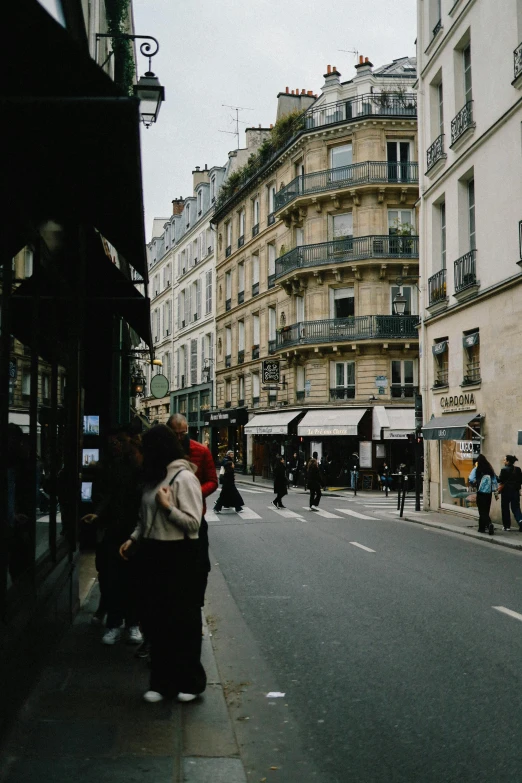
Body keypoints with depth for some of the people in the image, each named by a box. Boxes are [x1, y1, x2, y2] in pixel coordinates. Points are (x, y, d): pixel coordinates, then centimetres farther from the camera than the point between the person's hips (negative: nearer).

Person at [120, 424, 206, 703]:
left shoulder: (184, 477, -13)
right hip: (153, 553, 8)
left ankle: (190, 681, 18)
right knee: (157, 619, 11)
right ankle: (162, 681, 22)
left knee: (182, 620, 3)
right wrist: (133, 539, 8)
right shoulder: (154, 477, 11)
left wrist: (167, 506, -22)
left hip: (178, 555, -8)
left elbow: (193, 523, -14)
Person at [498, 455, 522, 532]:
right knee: (516, 508, 8)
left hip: (506, 491, -4)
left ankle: (507, 526, 10)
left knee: (505, 509, 7)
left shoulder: (504, 470, -12)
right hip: (515, 491, 4)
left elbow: (500, 480, -13)